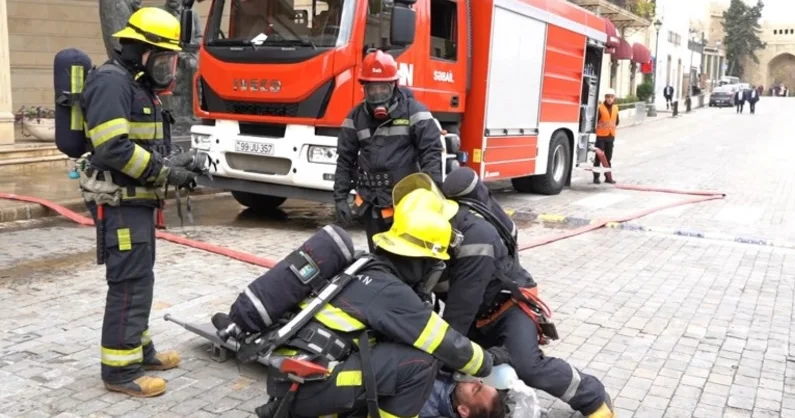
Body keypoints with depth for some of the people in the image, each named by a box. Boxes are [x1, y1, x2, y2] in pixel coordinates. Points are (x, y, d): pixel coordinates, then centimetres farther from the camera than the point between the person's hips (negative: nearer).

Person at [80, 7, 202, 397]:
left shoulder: (139, 85, 17)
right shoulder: (111, 81, -16)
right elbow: (113, 148, -26)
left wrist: (175, 167, 4)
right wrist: (165, 172, -20)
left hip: (137, 199, 11)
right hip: (119, 201, -11)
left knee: (139, 278, 17)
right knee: (130, 282, -8)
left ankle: (139, 349, 29)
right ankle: (120, 369, 1)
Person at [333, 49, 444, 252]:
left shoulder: (413, 111, -3)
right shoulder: (356, 116, 10)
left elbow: (431, 152, -8)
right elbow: (345, 159, 12)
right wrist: (340, 197, 6)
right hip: (372, 203, 5)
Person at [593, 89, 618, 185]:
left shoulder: (615, 108, 10)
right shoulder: (600, 108, -9)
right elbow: (594, 121, -9)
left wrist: (614, 126, 12)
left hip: (611, 136, 6)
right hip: (601, 135, -6)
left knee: (608, 157, 11)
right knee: (598, 156, -3)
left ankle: (608, 176, 17)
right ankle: (596, 177, 1)